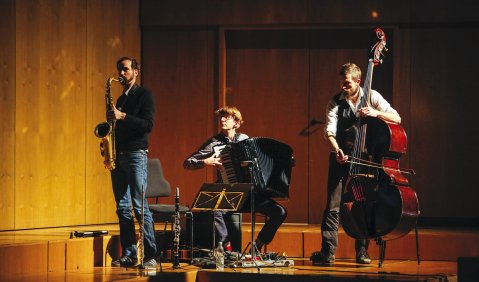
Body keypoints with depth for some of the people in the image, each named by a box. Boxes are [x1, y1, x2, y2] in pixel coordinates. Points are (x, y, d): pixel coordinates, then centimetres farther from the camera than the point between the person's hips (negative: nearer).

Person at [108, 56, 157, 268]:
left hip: (136, 154, -7)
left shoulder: (143, 95, -2)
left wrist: (123, 116, -20)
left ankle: (150, 255, -11)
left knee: (140, 206, -12)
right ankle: (129, 254, 7)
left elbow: (148, 125, -13)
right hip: (118, 155, 7)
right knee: (123, 208, 4)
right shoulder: (120, 99, 20)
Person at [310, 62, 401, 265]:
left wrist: (376, 113, -23)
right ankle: (327, 252, -6)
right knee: (333, 206, -6)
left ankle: (362, 252, 12)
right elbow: (330, 131, -11)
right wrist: (337, 150, -30)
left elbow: (396, 119, -5)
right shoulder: (335, 102, 0)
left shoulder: (372, 97, 0)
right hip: (342, 158, 0)